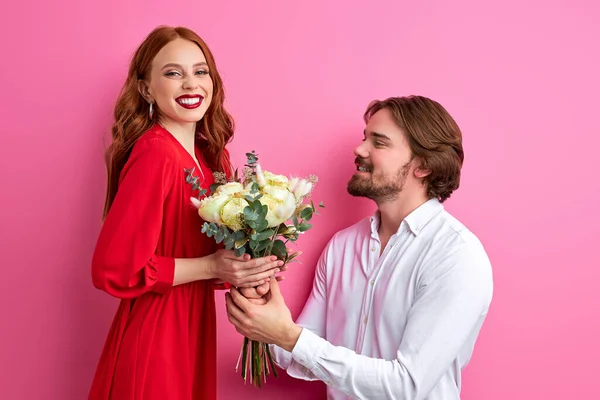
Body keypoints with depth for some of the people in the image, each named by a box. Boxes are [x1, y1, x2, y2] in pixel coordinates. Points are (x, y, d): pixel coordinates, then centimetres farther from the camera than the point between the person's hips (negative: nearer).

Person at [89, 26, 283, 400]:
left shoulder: (212, 156, 3)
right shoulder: (155, 154, -20)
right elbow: (113, 267, -21)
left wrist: (246, 266, -7)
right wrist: (210, 266, -19)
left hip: (194, 327, 7)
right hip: (154, 334, -7)